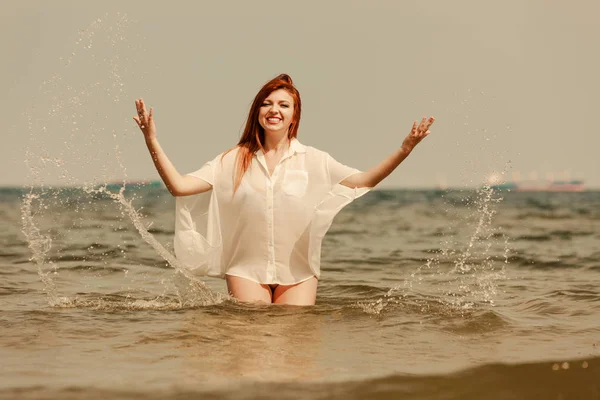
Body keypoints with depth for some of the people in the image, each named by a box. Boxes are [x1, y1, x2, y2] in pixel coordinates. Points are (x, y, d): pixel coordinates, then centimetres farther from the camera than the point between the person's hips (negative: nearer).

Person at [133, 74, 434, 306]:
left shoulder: (313, 161, 2)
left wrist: (404, 150, -21)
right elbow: (179, 186, -5)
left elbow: (364, 180, -8)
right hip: (247, 271, 0)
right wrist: (152, 142, -15)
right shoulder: (234, 161, 3)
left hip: (298, 273, 0)